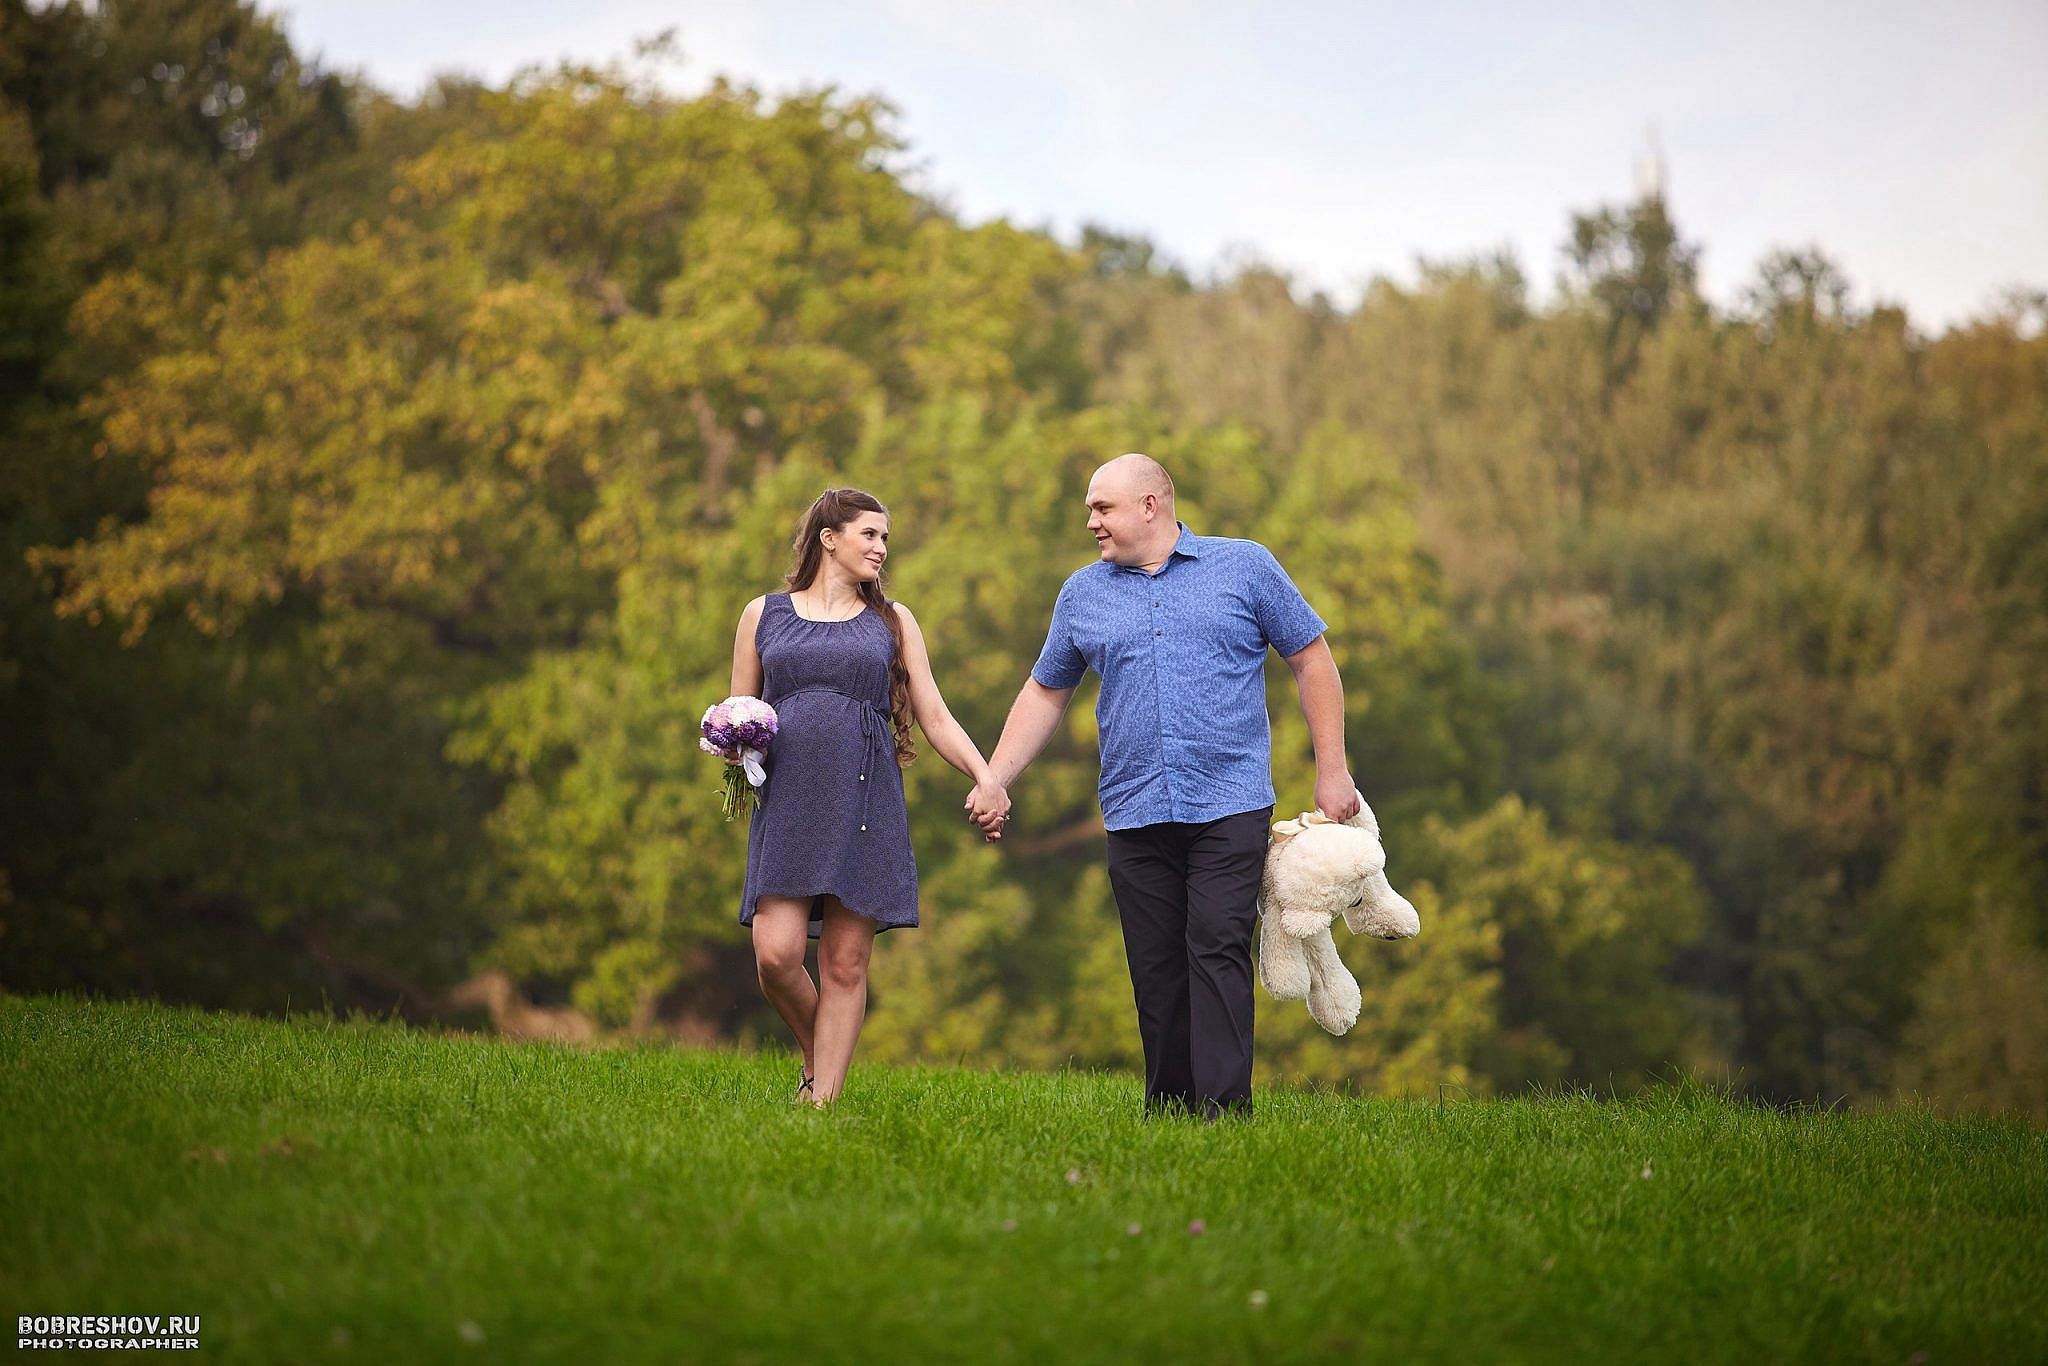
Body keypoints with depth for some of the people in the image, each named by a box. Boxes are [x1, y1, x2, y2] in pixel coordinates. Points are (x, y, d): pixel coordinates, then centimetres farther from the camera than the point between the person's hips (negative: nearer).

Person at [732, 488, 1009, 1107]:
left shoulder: (892, 621, 14)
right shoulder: (764, 614, 12)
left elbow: (935, 717, 10)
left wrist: (987, 778, -5)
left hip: (864, 804, 1)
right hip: (787, 804, 0)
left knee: (845, 963, -4)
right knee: (776, 954, -12)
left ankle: (823, 1099, 2)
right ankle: (815, 1057, 15)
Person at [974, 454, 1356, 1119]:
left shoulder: (1246, 567, 5)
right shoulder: (1082, 594, 14)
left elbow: (1311, 661, 8)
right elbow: (1044, 693, 21)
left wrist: (1331, 771, 3)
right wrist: (994, 782, 12)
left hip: (1230, 807, -3)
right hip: (1135, 815, 3)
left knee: (1218, 947, -14)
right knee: (1155, 967, 2)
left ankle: (1224, 1109, -18)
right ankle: (1166, 1112, 8)